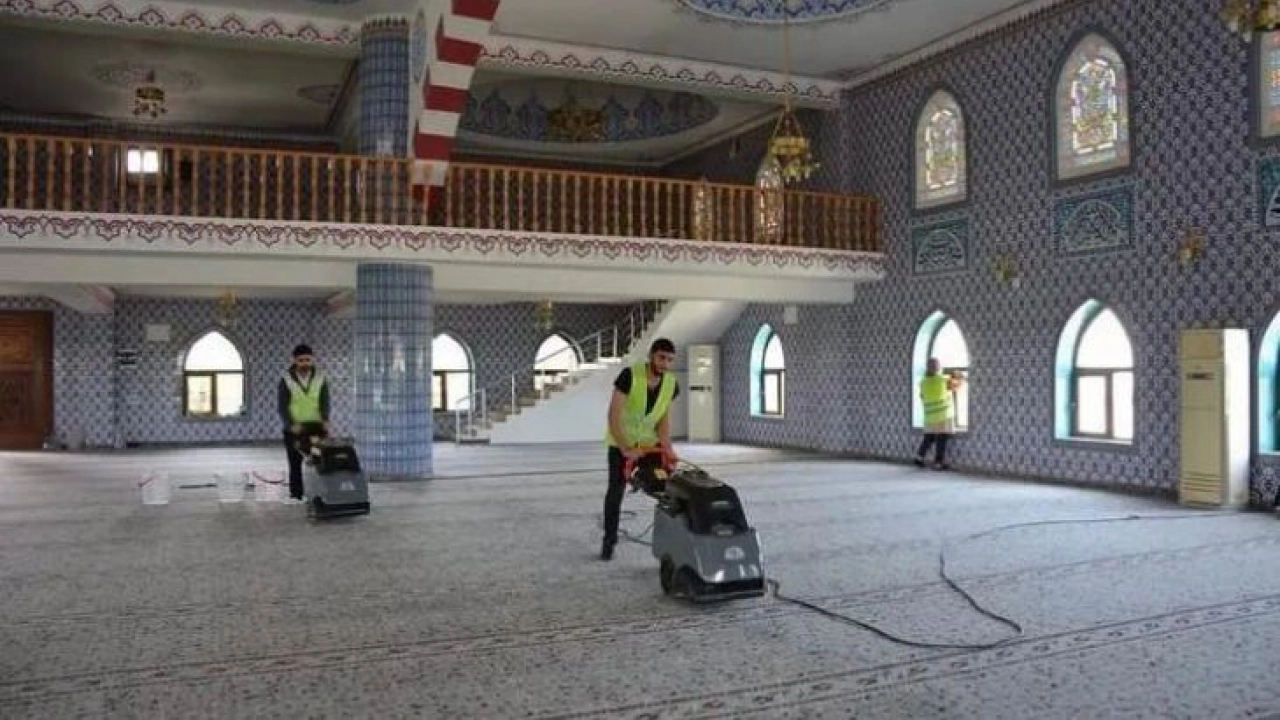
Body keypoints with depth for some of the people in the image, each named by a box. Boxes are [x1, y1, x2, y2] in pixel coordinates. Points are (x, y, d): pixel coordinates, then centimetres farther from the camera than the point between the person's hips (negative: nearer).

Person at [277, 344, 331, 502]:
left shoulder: (320, 379, 3)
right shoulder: (286, 380, -2)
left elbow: (324, 402, -4)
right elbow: (282, 406, -8)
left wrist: (325, 420, -22)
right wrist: (291, 424, -23)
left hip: (316, 427, 1)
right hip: (294, 429, -1)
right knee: (295, 464, 4)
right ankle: (296, 497, 11)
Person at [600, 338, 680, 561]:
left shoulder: (672, 385, -12)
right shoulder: (629, 375, -28)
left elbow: (664, 417, -5)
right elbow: (613, 415, -29)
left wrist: (666, 446, -20)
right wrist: (625, 449, -35)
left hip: (650, 442, 4)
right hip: (621, 442, -3)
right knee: (616, 491, 0)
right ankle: (609, 540, 15)